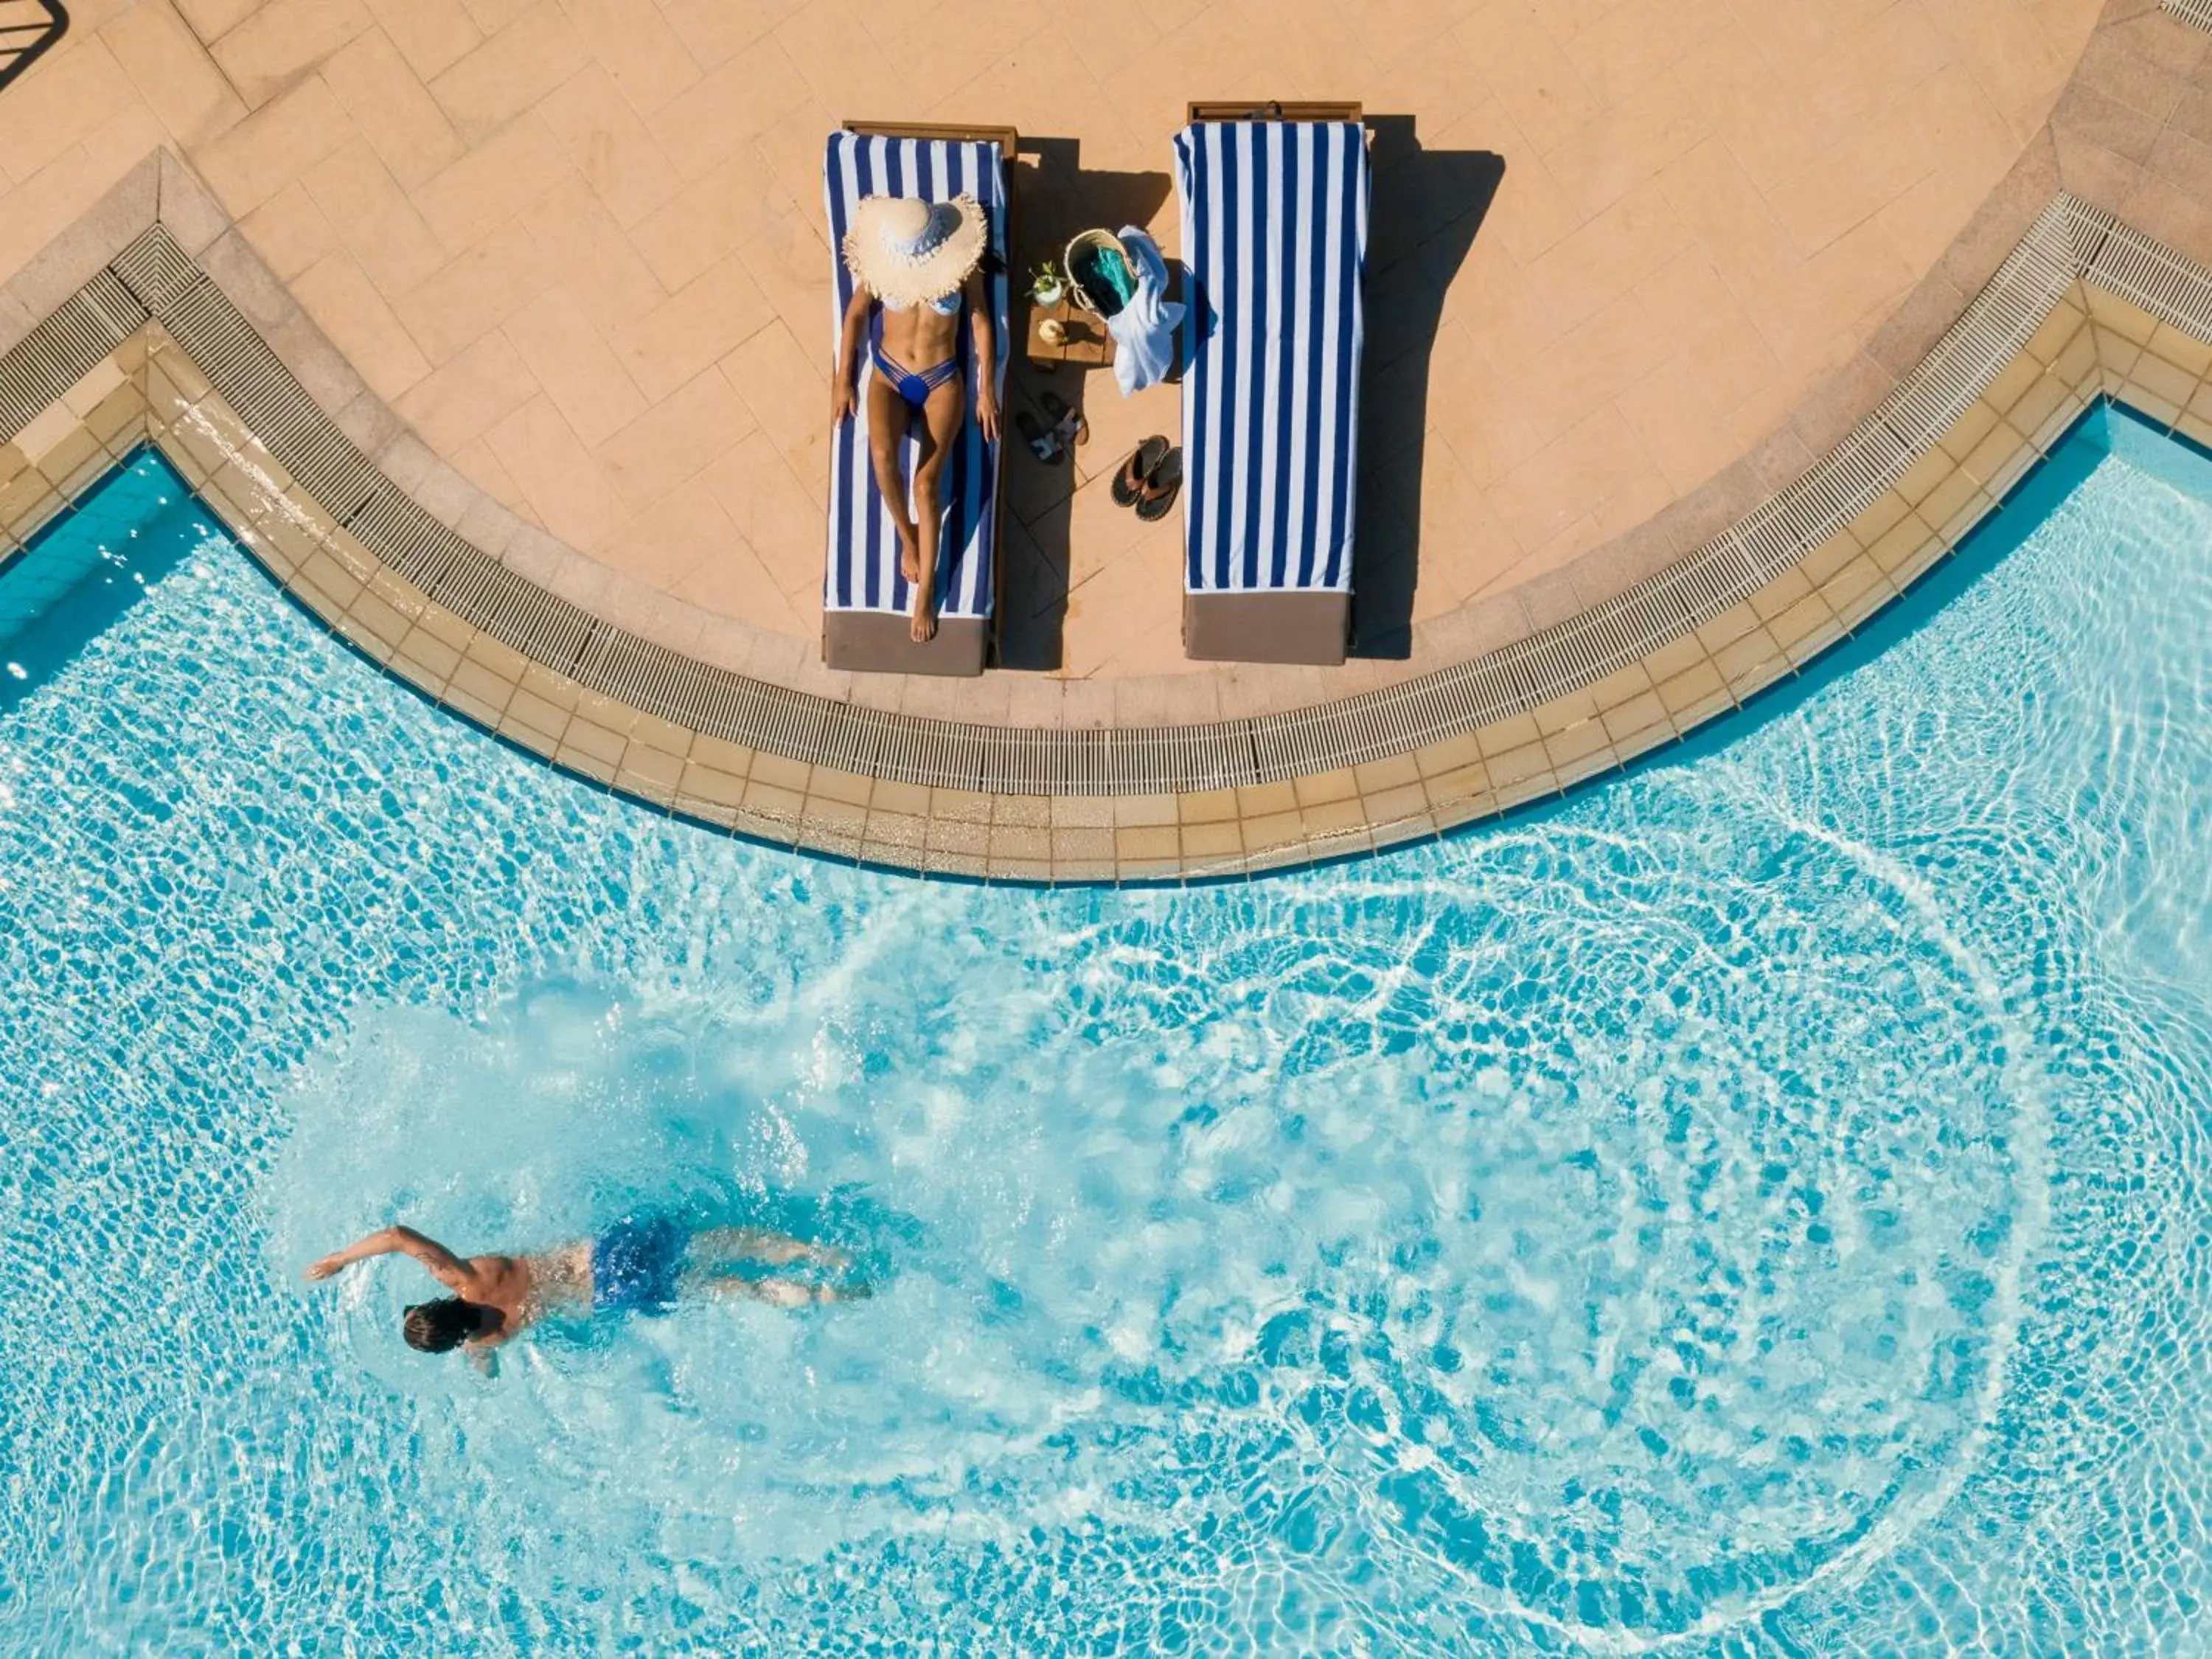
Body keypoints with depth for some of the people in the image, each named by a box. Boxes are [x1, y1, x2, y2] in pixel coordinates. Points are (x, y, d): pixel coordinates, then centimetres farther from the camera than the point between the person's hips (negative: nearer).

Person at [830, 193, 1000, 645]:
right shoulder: (885, 261, -8)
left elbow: (981, 323, -3)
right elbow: (856, 314, 2)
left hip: (941, 379, -1)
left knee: (927, 480, -18)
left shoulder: (962, 266, -11)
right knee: (882, 455, -30)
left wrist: (987, 390, -4)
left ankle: (926, 590, -11)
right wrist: (843, 379, -2)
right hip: (890, 375, 1)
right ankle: (907, 535, -4)